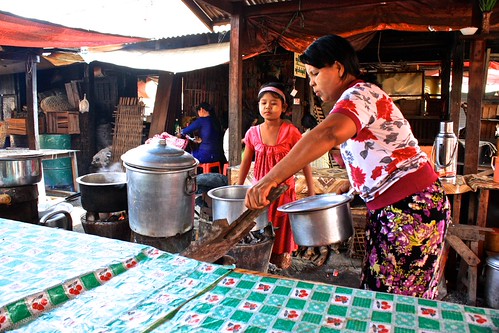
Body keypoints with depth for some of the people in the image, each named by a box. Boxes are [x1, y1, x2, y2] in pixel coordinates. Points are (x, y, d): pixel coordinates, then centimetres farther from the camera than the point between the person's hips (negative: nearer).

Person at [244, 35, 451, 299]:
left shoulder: (359, 93, -16)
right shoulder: (358, 96, 17)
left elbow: (329, 134, -38)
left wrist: (272, 178, -42)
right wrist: (352, 184, 9)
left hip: (410, 207, -10)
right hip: (391, 208, 10)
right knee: (377, 290, 15)